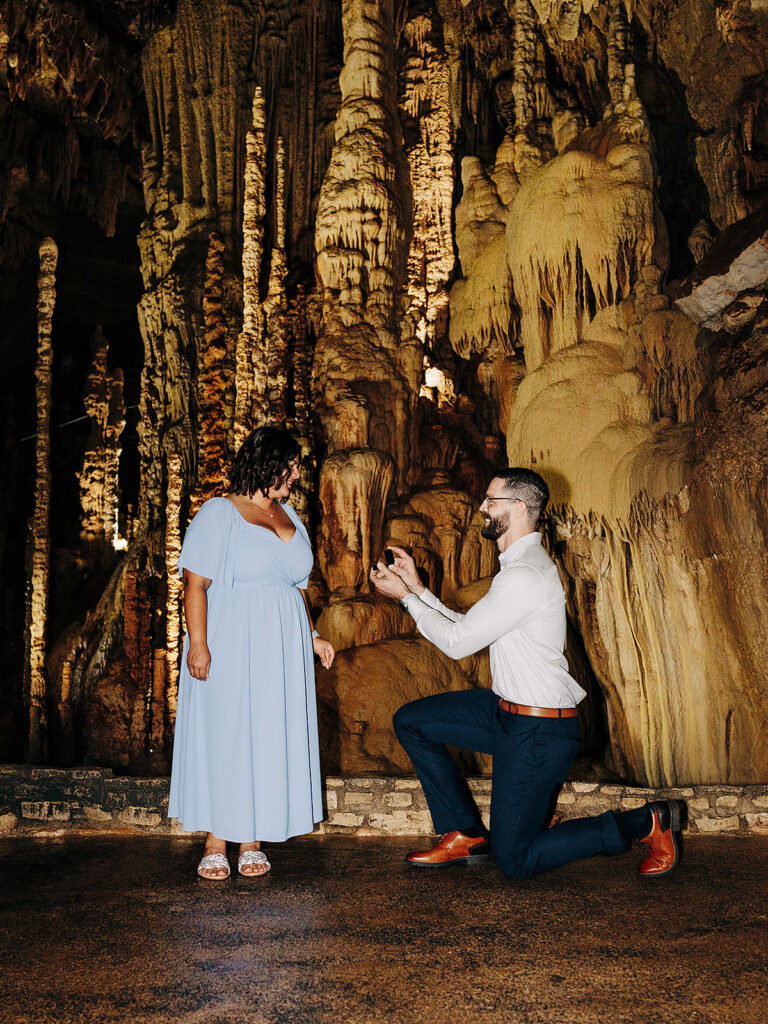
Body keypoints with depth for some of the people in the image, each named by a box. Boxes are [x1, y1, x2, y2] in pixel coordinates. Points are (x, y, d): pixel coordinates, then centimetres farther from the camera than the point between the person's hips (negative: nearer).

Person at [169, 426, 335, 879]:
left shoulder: (289, 516, 15)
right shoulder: (218, 513, -4)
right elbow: (195, 583, -11)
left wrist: (312, 636, 15)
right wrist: (198, 644, -19)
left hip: (283, 649, 6)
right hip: (231, 646, -6)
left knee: (271, 738, 5)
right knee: (223, 735, -1)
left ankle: (253, 842, 14)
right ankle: (216, 843, 10)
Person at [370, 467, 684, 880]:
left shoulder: (524, 576, -24)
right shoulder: (522, 564, 9)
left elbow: (457, 642, -17)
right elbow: (467, 630, 12)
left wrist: (406, 596, -7)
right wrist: (417, 589, 11)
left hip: (538, 733, -10)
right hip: (507, 710, 10)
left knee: (515, 861, 0)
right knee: (411, 721, 10)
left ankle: (645, 822, 9)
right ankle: (466, 835, 17)